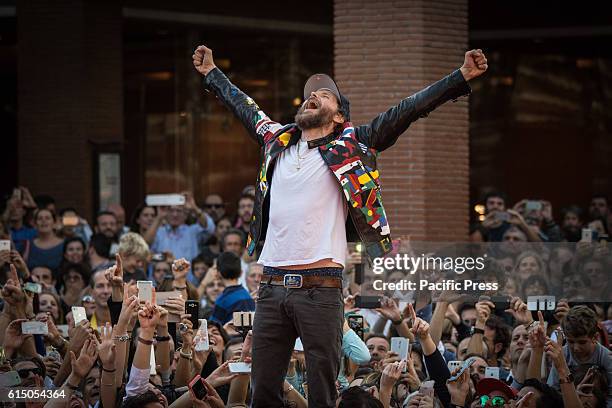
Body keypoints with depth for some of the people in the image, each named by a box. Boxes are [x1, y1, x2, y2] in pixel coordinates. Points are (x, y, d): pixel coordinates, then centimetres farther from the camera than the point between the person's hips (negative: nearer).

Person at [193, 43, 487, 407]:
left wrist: (462, 78, -7)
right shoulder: (277, 141, 17)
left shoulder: (349, 147, 5)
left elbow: (405, 113, -1)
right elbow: (244, 107, 35)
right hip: (273, 286, 4)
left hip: (320, 290, -4)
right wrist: (212, 73, 47)